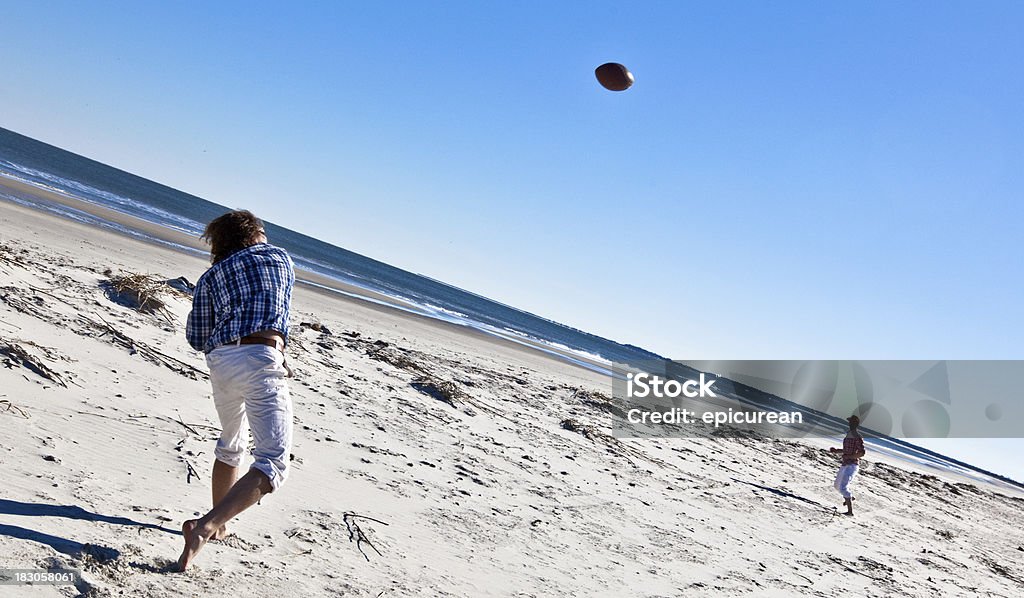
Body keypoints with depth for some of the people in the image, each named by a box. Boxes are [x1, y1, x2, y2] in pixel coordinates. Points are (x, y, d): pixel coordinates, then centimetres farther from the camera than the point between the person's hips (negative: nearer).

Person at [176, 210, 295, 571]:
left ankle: (217, 526, 38)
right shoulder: (281, 257, 19)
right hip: (262, 359, -5)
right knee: (273, 462, -10)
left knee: (231, 444, 28)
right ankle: (206, 526, -25)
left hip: (220, 362, 5)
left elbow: (196, 339, 15)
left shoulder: (211, 277, 19)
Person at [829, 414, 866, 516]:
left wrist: (849, 457, -23)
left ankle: (850, 511, -17)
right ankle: (849, 497, 50)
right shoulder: (848, 434, 14)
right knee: (838, 485, 25)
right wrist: (836, 450, 19)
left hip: (852, 465, -10)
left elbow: (861, 453, -21)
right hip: (845, 464, 10)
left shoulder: (857, 437, -15)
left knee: (843, 487, -19)